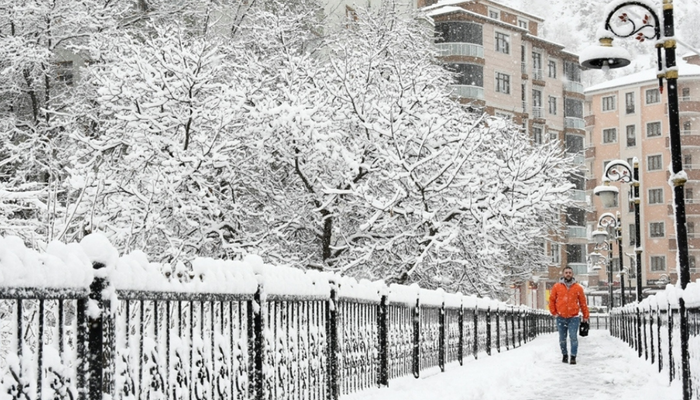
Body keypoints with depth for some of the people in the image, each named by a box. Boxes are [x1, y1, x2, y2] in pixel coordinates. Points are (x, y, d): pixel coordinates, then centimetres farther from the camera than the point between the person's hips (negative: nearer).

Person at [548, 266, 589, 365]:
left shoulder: (578, 288, 2)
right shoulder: (557, 286, 2)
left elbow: (583, 302, 6)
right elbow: (552, 300, 9)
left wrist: (586, 316, 6)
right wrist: (554, 312, 2)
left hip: (573, 317, -1)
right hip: (561, 318, 1)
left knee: (573, 337, -9)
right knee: (562, 338, 10)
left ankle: (573, 356, -3)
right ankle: (564, 355, 25)